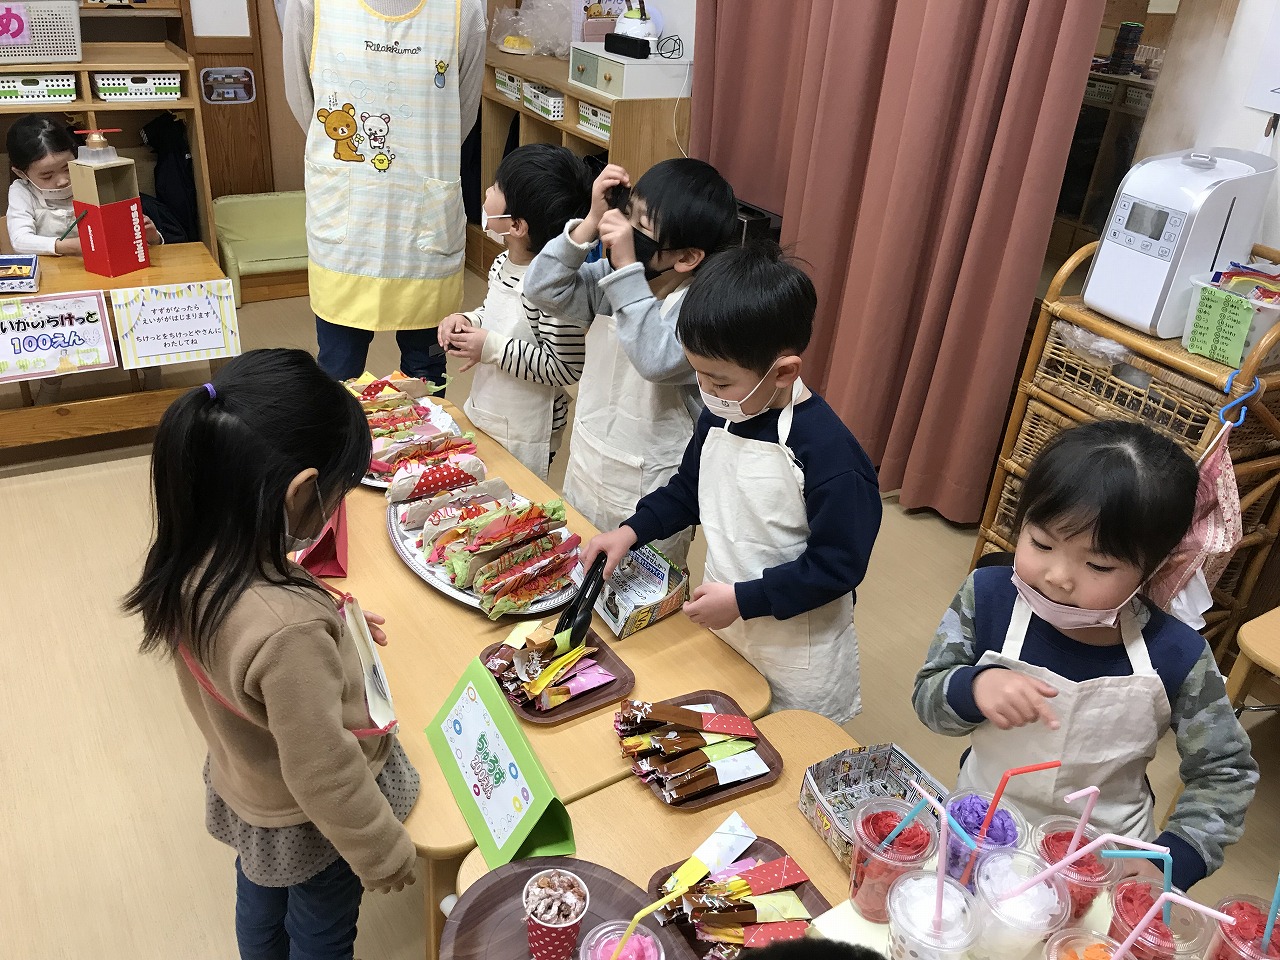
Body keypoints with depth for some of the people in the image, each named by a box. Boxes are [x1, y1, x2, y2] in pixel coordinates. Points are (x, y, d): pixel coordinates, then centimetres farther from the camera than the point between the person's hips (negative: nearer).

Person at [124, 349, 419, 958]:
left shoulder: (188, 564, -21)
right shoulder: (290, 631, -44)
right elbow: (324, 774, -31)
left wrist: (329, 627, 2)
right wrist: (385, 854, -15)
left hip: (243, 791, 7)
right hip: (311, 823, -6)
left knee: (262, 907, 33)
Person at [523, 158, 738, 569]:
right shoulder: (611, 281, -4)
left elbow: (656, 359, -40)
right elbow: (542, 289, -8)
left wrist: (627, 266, -38)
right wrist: (590, 223, -17)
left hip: (649, 503, -6)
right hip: (584, 474, 7)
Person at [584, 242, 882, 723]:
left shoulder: (828, 453, -29)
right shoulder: (719, 417, -7)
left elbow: (838, 565, -23)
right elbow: (688, 489, 10)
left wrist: (744, 598, -23)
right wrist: (632, 530, -3)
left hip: (798, 659, -6)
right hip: (722, 629, 6)